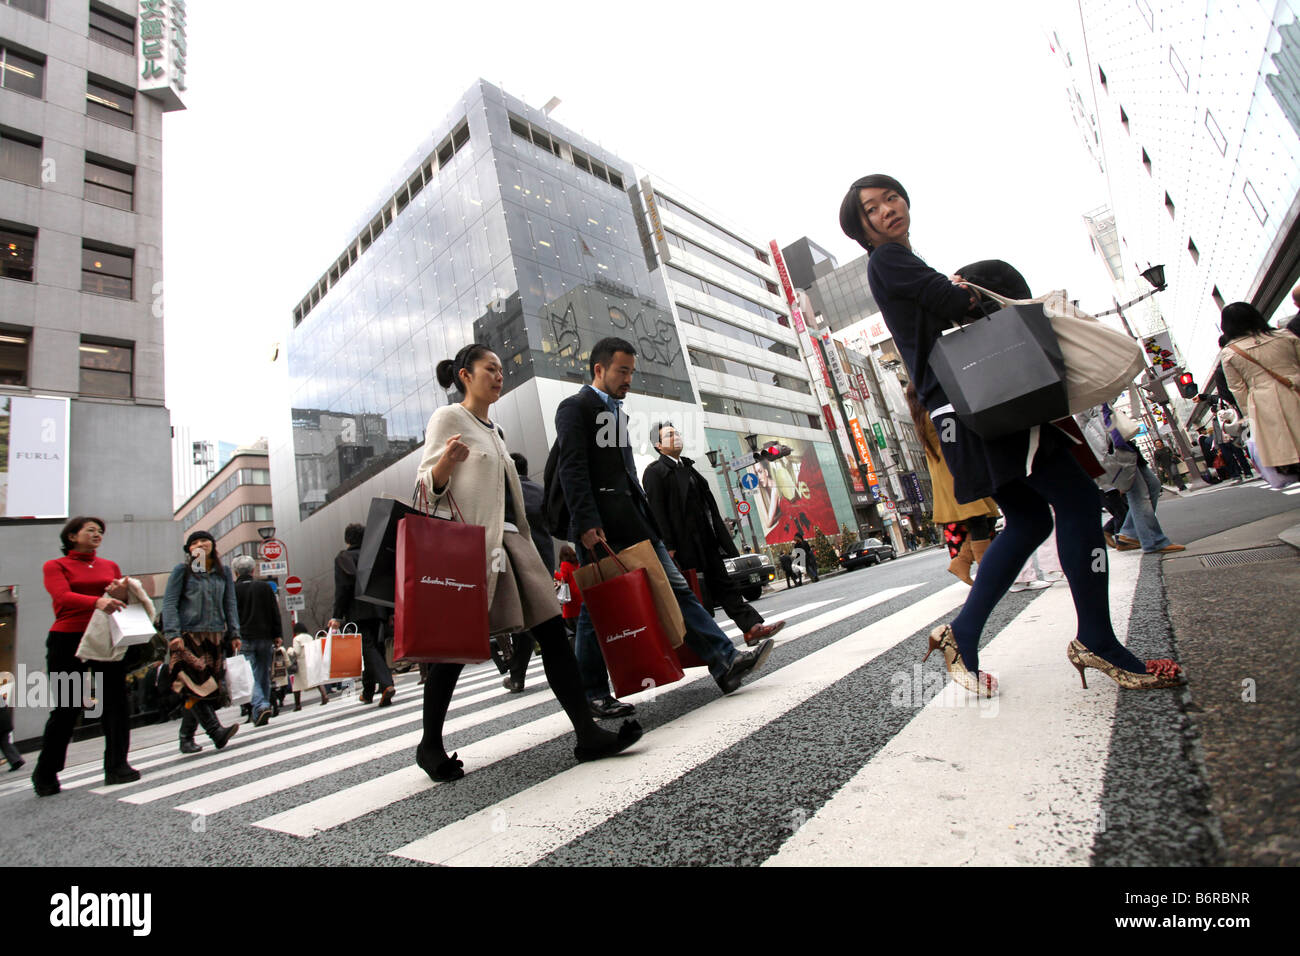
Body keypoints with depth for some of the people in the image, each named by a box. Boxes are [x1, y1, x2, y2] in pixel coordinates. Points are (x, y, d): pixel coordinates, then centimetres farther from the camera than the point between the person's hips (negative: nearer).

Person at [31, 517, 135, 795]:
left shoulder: (110, 566, 16)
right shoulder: (55, 566, 4)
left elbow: (125, 601, 11)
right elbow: (63, 597, -14)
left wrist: (122, 593, -13)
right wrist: (97, 601, -34)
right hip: (68, 639, -3)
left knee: (116, 701, -2)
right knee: (66, 708, 1)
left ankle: (116, 766, 4)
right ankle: (45, 773, 20)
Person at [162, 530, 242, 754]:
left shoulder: (223, 571, 12)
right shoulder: (182, 570, 3)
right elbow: (169, 603, -1)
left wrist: (234, 634, 7)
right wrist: (173, 634, -11)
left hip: (215, 636, 3)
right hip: (189, 636, -3)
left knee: (202, 690, 3)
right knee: (197, 685, -15)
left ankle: (186, 738, 14)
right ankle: (216, 731, -18)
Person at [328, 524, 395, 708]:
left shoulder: (343, 558, 0)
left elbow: (342, 588, -10)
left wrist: (337, 616, -9)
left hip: (358, 612, -5)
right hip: (377, 610, 5)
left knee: (368, 648, -9)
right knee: (376, 647, 12)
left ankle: (386, 684, -25)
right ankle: (368, 692, 21)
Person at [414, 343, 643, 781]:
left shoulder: (494, 428, 24)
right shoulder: (448, 418, 1)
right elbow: (428, 485, -5)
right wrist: (445, 460, -26)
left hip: (510, 538, 8)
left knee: (552, 630, -3)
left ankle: (587, 733, -3)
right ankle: (430, 745, 20)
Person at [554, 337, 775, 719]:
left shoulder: (617, 412, 23)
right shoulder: (575, 407, -3)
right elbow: (572, 469, -13)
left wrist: (645, 514, 16)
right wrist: (586, 524, -22)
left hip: (633, 521, 8)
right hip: (599, 526, -8)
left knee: (676, 587, 3)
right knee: (596, 609, 2)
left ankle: (726, 662, 5)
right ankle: (594, 695, 16)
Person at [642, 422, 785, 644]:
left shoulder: (688, 467, 19)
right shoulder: (654, 472, -5)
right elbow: (657, 512, -14)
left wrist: (720, 537, 18)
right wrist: (668, 547, -20)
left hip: (707, 541, 7)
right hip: (686, 545, -7)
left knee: (724, 585, 7)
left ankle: (752, 627, 8)